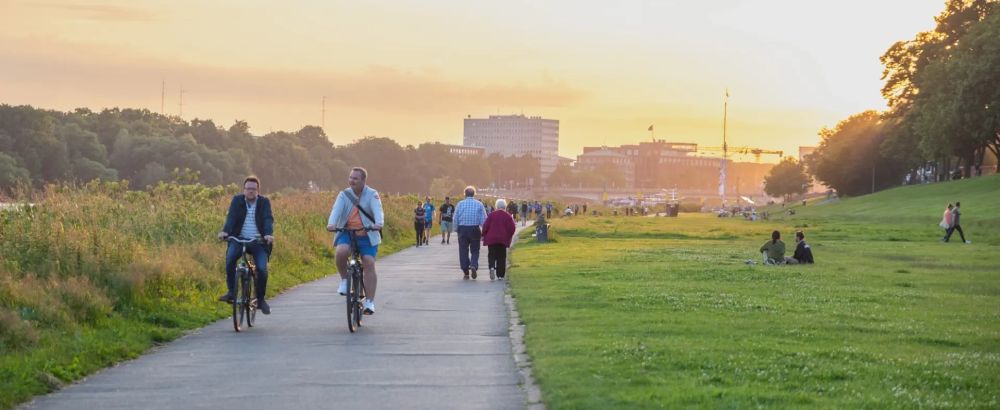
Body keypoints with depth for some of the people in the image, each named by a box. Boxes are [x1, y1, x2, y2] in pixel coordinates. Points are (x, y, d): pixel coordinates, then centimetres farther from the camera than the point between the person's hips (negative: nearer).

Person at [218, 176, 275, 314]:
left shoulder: (264, 202, 1)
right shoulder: (237, 200, 4)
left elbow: (268, 219, -12)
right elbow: (231, 217, -10)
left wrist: (269, 234, -33)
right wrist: (225, 231, -30)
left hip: (258, 242, 0)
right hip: (239, 239, 0)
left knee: (262, 269, -17)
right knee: (230, 257, -30)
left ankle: (260, 299, 4)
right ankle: (231, 291, -19)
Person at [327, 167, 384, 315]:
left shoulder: (372, 195, -3)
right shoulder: (344, 195, 0)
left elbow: (377, 210, -20)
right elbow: (337, 209, -16)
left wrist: (378, 224, -42)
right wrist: (331, 224, -37)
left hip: (367, 236, -1)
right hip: (347, 234, 1)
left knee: (369, 264, -12)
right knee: (341, 252, -29)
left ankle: (369, 302, -8)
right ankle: (344, 280, -3)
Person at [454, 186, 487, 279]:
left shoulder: (460, 204, 0)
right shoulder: (479, 204, -1)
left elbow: (455, 219, 1)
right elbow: (484, 219, -3)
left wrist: (457, 229, 11)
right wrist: (483, 232, 5)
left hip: (462, 229, 0)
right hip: (475, 229, 0)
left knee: (463, 251, 7)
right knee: (475, 250, 9)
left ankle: (466, 272, 6)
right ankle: (474, 266, -16)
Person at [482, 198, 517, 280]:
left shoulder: (491, 215, 0)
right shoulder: (508, 216, 2)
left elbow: (485, 226, -3)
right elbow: (512, 228, -3)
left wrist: (484, 235, 8)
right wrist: (508, 237, 10)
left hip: (491, 239, -1)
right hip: (503, 240, 1)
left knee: (491, 255, 3)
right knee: (501, 257, 7)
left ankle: (492, 267, -26)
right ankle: (500, 274, 4)